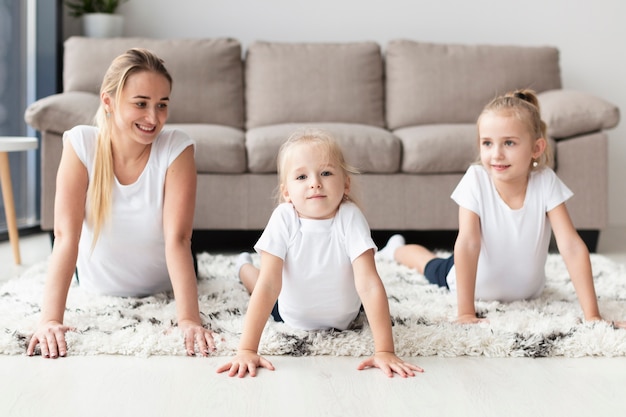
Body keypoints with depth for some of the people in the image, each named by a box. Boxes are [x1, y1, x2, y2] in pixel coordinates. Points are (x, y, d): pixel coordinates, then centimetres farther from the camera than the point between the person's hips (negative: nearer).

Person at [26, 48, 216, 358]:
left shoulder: (177, 149, -28)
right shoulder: (80, 144, -26)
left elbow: (177, 239, -34)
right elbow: (66, 236, -32)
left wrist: (189, 320, -45)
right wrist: (50, 319, -42)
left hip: (164, 290, 0)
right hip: (97, 290, 0)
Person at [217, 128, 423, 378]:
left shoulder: (350, 218, -35)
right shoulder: (283, 219, -33)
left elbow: (369, 284, -40)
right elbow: (268, 285, -37)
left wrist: (385, 351, -46)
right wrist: (246, 350, -44)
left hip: (343, 317, 0)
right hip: (291, 315, 0)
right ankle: (245, 266, 56)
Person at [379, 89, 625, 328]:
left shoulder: (546, 182, -30)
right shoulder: (476, 180, -33)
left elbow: (572, 246, -33)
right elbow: (468, 243, -37)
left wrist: (592, 315, -39)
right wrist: (465, 313, -42)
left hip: (526, 290, 2)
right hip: (475, 286, -2)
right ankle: (397, 249, 58)